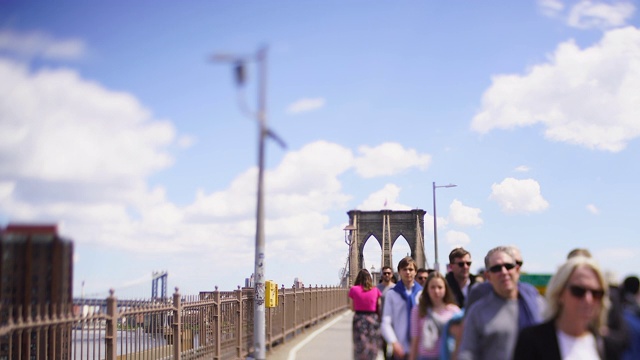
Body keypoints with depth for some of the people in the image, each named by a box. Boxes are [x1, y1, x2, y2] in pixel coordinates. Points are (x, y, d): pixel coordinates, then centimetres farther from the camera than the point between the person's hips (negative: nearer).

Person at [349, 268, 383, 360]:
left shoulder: (353, 289, -2)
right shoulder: (376, 290, 0)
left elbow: (352, 307, 2)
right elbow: (380, 307, 0)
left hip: (358, 319, -1)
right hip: (373, 319, 1)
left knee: (360, 348, 6)